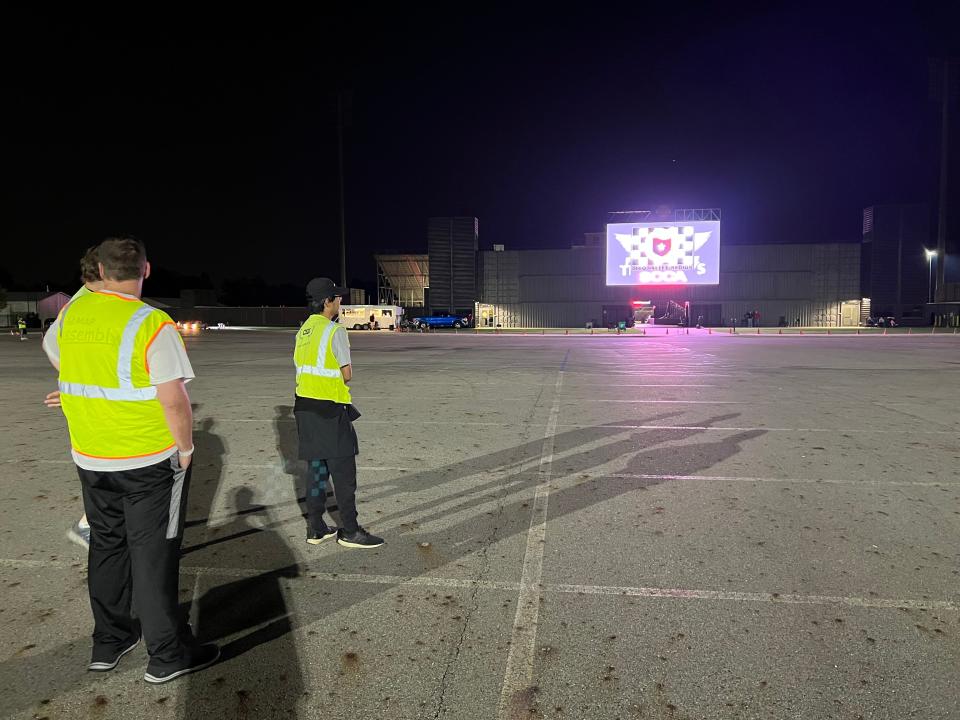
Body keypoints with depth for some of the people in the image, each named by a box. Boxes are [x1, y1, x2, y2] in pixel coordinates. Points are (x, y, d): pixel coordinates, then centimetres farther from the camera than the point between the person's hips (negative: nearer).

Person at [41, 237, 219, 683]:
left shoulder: (73, 312, 2)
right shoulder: (153, 325, -19)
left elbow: (52, 350, 24)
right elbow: (174, 400, -22)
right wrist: (186, 449, -7)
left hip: (89, 458, 6)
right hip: (150, 461, -6)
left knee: (106, 547, 20)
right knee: (153, 555, 4)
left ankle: (108, 642, 35)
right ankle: (168, 655, 17)